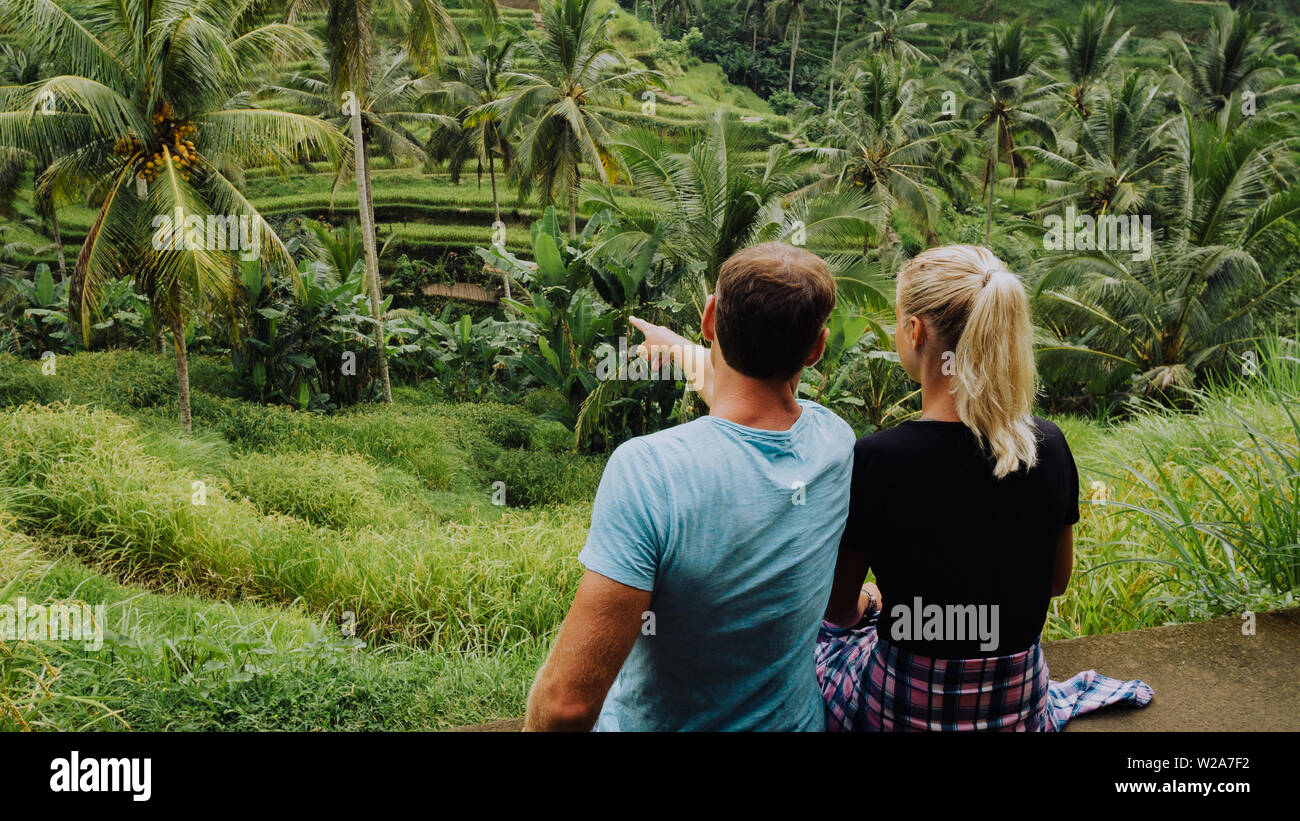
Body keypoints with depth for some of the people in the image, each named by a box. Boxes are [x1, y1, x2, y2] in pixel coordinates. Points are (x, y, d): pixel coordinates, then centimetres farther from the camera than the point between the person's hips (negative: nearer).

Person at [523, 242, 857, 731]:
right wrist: (684, 353, 29)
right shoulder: (834, 441, -15)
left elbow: (568, 700, -34)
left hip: (651, 722, -4)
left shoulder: (646, 467, -34)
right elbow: (754, 406, 11)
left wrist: (534, 724, -12)